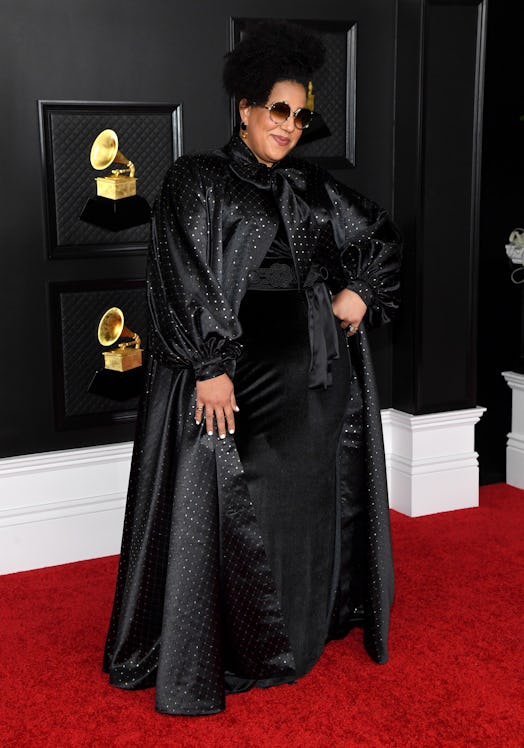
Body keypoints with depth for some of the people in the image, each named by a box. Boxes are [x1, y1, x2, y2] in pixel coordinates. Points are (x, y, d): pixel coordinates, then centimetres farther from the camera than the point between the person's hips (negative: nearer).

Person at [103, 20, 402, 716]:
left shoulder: (310, 186, 13)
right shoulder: (198, 180, -3)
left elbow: (380, 233, 24)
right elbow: (188, 278, -13)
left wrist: (360, 292, 7)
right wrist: (210, 366, -20)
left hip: (312, 370, 6)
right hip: (235, 367, -5)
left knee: (309, 495, 12)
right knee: (232, 506, -1)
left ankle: (302, 629, 30)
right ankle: (224, 652, 13)